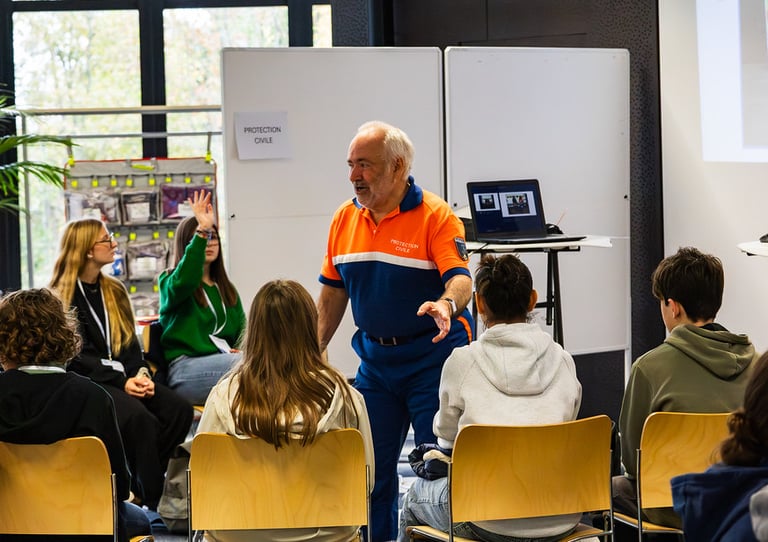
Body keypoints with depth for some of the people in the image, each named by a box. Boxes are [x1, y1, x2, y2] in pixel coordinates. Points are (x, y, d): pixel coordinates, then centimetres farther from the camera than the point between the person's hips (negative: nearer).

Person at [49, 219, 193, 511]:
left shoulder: (114, 291, 18)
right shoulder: (62, 297, -3)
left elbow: (130, 344, 14)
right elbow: (79, 356, -11)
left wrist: (141, 374, -7)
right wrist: (121, 382, -21)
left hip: (122, 376, 7)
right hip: (85, 381, -6)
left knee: (179, 409, -19)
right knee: (139, 418, -33)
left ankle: (143, 485, -11)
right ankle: (154, 502, -25)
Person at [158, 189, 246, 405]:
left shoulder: (226, 290, 28)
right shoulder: (170, 282, 8)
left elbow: (242, 327, 25)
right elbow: (184, 282, -17)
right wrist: (202, 231, -21)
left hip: (221, 360, 6)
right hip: (184, 367, -6)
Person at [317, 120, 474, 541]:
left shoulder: (436, 216, -12)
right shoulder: (346, 218, 6)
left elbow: (459, 278, -22)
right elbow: (332, 291, 13)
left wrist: (446, 304, -43)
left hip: (432, 355, -5)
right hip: (374, 356, 5)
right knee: (370, 465, 8)